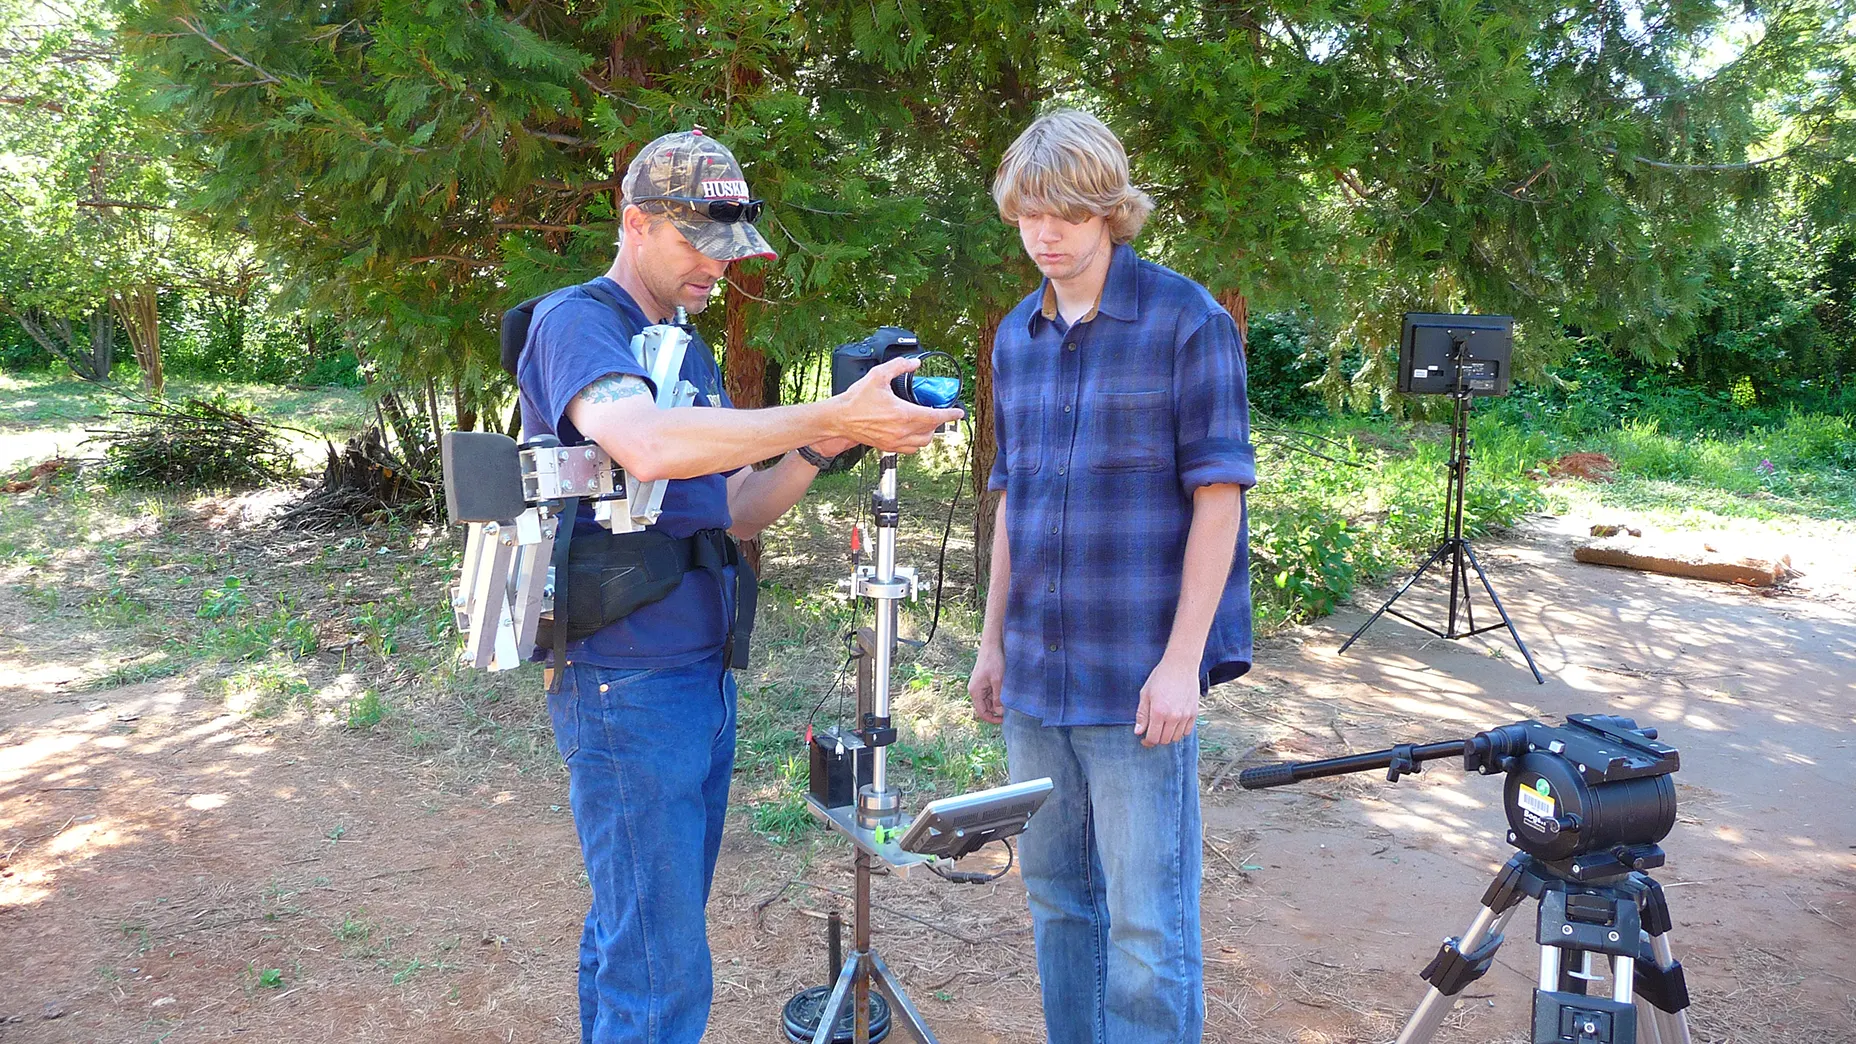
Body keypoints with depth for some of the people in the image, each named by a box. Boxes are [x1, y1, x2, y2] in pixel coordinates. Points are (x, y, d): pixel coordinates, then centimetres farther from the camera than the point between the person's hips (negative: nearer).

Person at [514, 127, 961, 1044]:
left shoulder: (689, 353, 18)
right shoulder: (576, 323, -10)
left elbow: (731, 511, 16)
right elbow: (650, 447, -31)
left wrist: (821, 450, -1)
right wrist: (829, 417, -29)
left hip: (702, 676, 9)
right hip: (628, 684, -9)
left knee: (632, 932, 18)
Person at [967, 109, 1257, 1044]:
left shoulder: (1188, 323, -8)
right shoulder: (1017, 337, 10)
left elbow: (1217, 496, -10)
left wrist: (1182, 660, -15)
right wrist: (993, 640, 14)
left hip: (1138, 676, -6)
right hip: (1036, 673, 6)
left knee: (1146, 921, 0)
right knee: (1055, 892, 17)